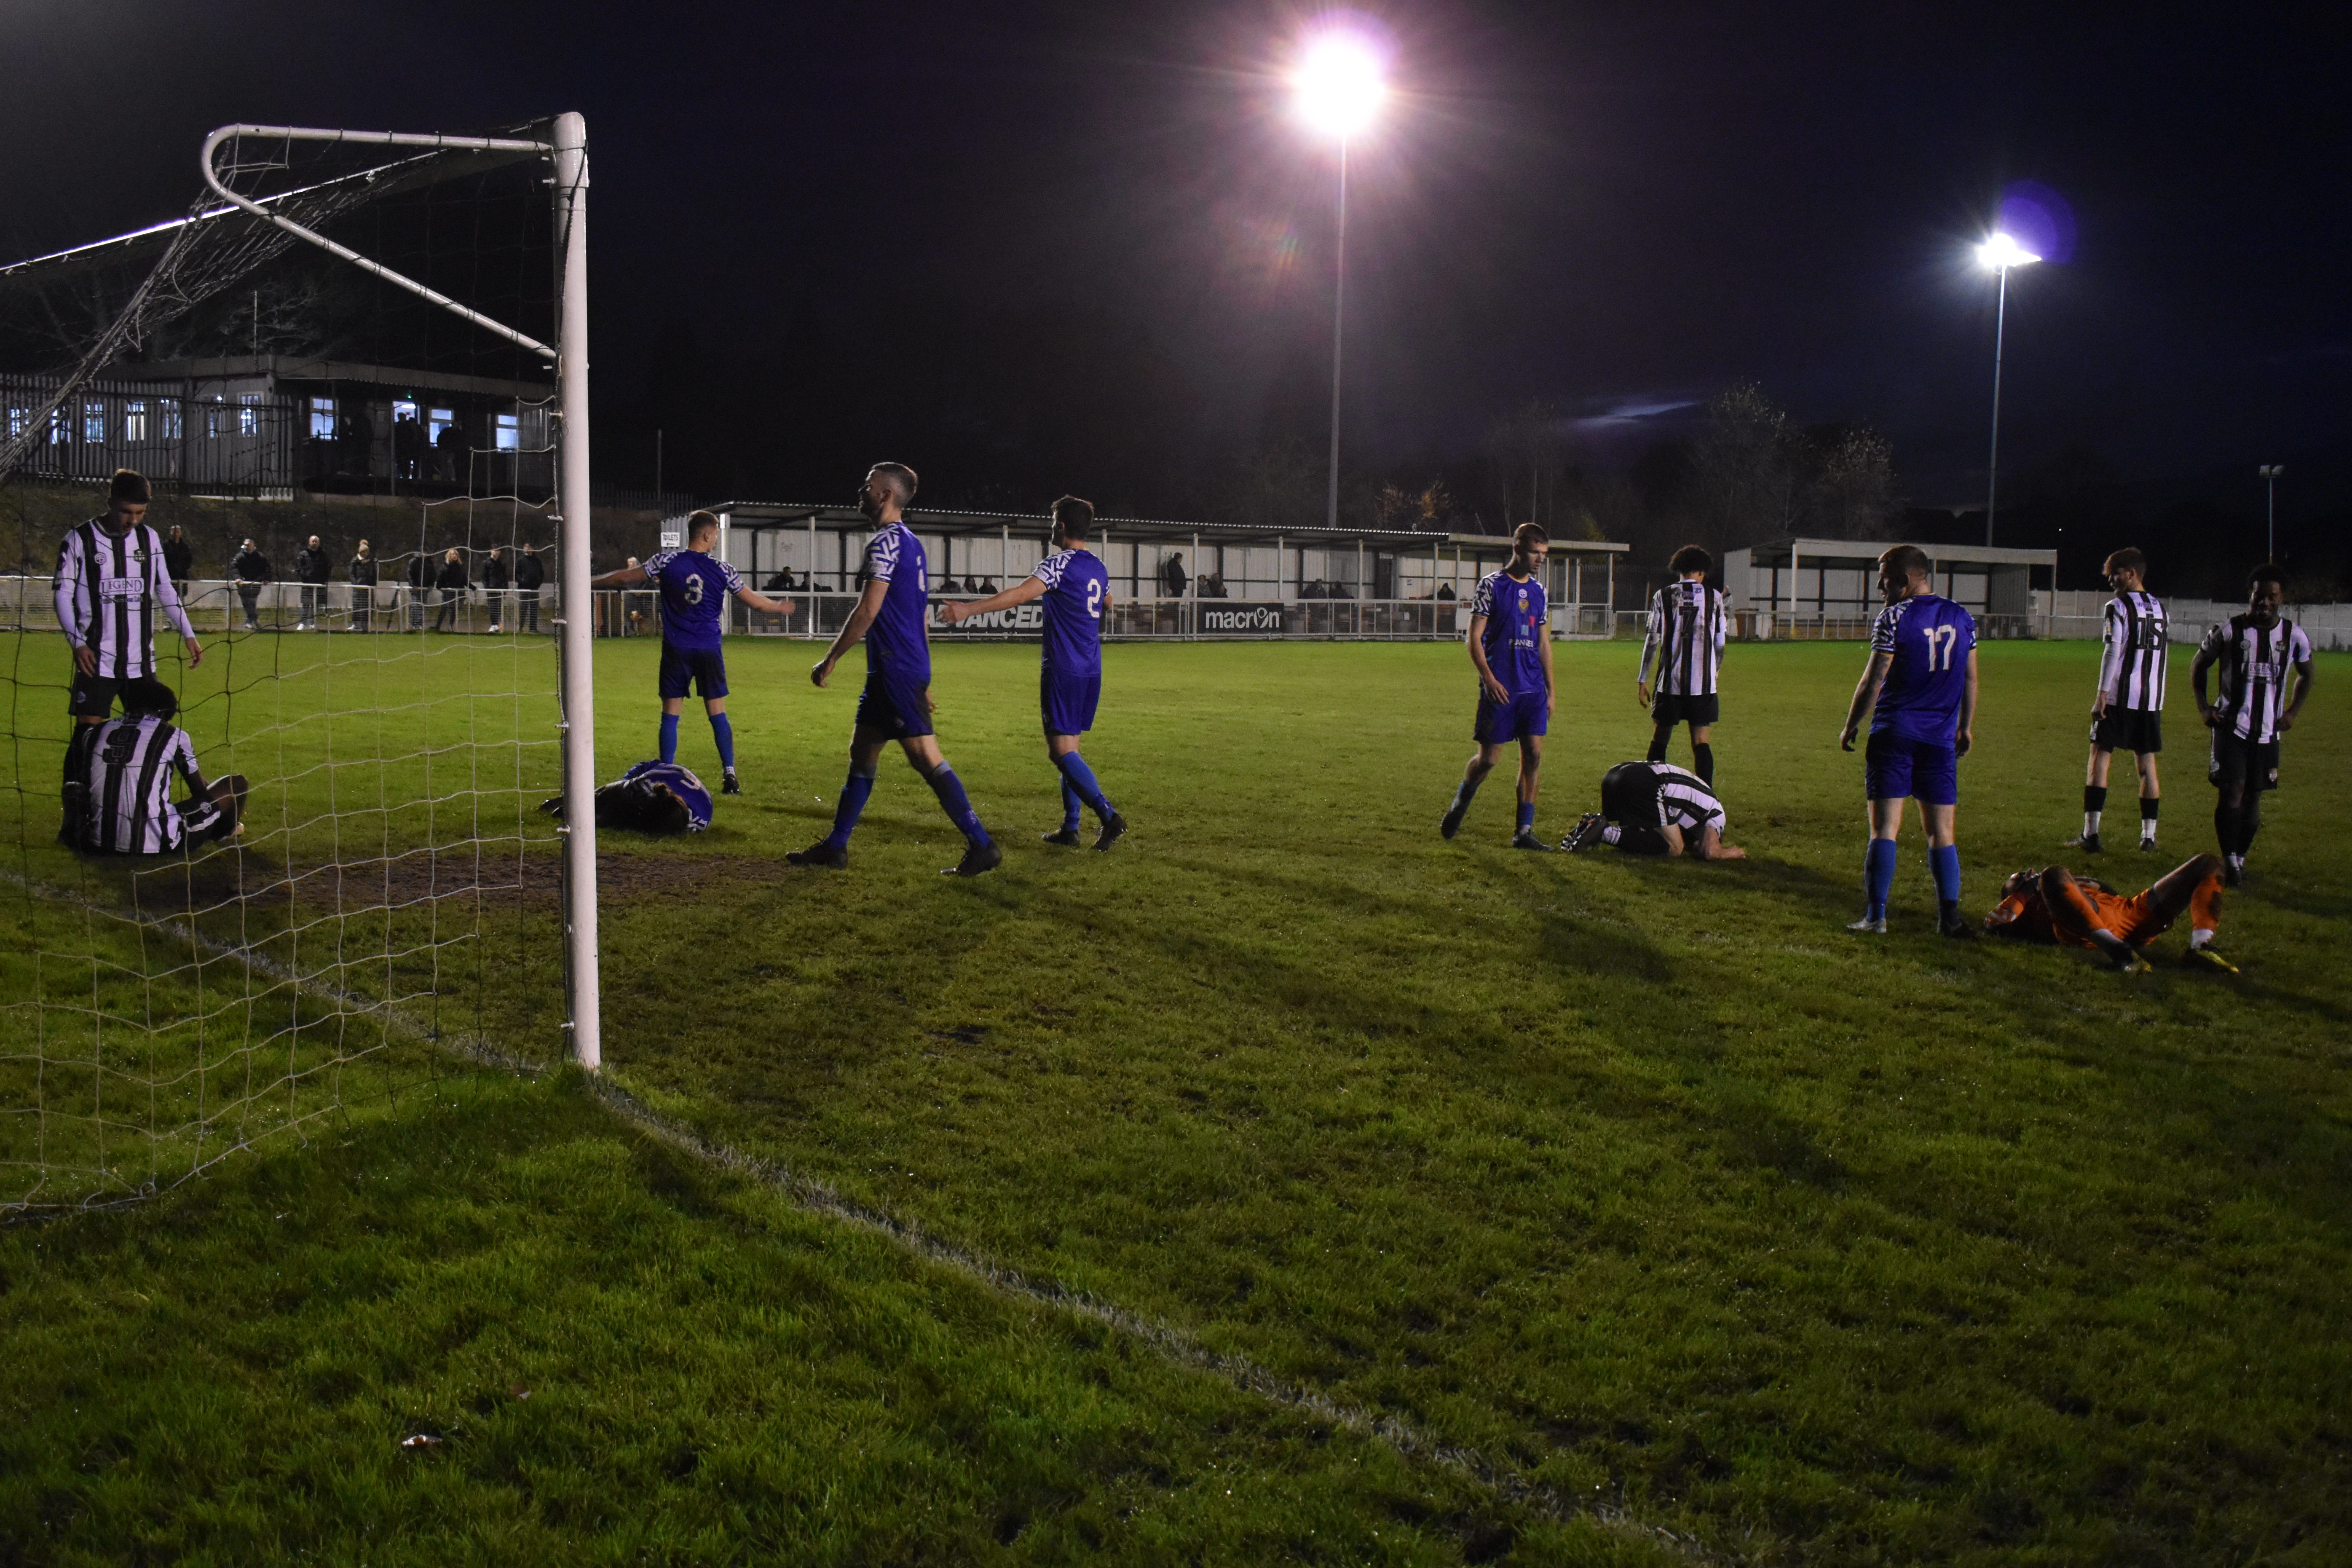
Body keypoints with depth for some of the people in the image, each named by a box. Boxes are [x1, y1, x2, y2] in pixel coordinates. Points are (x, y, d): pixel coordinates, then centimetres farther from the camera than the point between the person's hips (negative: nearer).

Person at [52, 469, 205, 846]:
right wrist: (78, 642, -13)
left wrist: (188, 634, 11)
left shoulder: (149, 539, 8)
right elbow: (63, 595, -2)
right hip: (97, 660, -4)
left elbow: (165, 590, 16)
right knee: (87, 732, -8)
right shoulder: (80, 540, -3)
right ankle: (74, 817, -4)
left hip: (141, 659, 4)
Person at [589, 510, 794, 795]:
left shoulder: (667, 561, -3)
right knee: (718, 713, 7)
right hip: (709, 651, 0)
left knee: (670, 714, 4)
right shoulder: (721, 568, -2)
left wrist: (589, 582, 16)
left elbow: (624, 578, 2)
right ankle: (730, 776, 5)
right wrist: (779, 608, 26)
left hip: (676, 650, 0)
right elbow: (754, 601, 6)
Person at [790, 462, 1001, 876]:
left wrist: (829, 660, -12)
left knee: (926, 757, -9)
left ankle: (982, 846, -8)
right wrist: (921, 679, 24)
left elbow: (867, 612, -20)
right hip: (890, 672, 10)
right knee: (861, 752, 15)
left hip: (896, 671, -10)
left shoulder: (886, 542, -14)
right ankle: (835, 846, 22)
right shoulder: (911, 542, 17)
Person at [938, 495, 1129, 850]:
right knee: (1067, 747, 14)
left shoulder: (1060, 564, -12)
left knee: (1062, 750, -7)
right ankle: (1070, 828, 13)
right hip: (1091, 672, 8)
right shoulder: (1099, 568, 12)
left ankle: (1109, 816, -17)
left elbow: (1020, 594, -27)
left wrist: (969, 609, -33)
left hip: (1063, 671, -8)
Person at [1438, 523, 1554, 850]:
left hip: (1533, 688, 5)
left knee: (1533, 755, -1)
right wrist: (1489, 679, -17)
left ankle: (1524, 832, 4)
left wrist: (1550, 690, 15)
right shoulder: (1491, 585, -4)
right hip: (1500, 688, -5)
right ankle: (1456, 809, 23)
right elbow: (1475, 638, -6)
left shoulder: (1538, 589, 13)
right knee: (1489, 757, -3)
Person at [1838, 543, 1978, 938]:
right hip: (1940, 738, 4)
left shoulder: (1894, 617, -9)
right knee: (1942, 831, 9)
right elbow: (1970, 680, 14)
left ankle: (1876, 915, -3)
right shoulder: (1962, 618, 8)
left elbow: (1873, 681, -10)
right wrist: (1966, 727, 25)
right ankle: (1949, 916, 6)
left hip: (1894, 733, -4)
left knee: (1885, 827, -1)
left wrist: (1850, 727, 0)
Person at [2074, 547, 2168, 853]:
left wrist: (2102, 694, -14)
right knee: (2147, 762, 12)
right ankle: (2149, 834, 14)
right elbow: (2164, 651, 17)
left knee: (2100, 758, -3)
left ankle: (2091, 834, -8)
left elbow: (2113, 652, -14)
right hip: (2152, 699, 6)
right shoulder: (2159, 607, 13)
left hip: (2120, 698, -6)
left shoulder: (2118, 607, -7)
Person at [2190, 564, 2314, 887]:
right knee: (2231, 792, -12)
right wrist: (2203, 706, 0)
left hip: (2268, 732, 3)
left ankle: (2240, 858, 20)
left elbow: (2306, 675, 19)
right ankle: (2229, 860, -3)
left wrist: (2293, 711, 8)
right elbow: (2198, 665, 9)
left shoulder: (2295, 636, 1)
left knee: (2254, 798, 6)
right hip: (2231, 727, -2)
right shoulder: (2229, 631, -5)